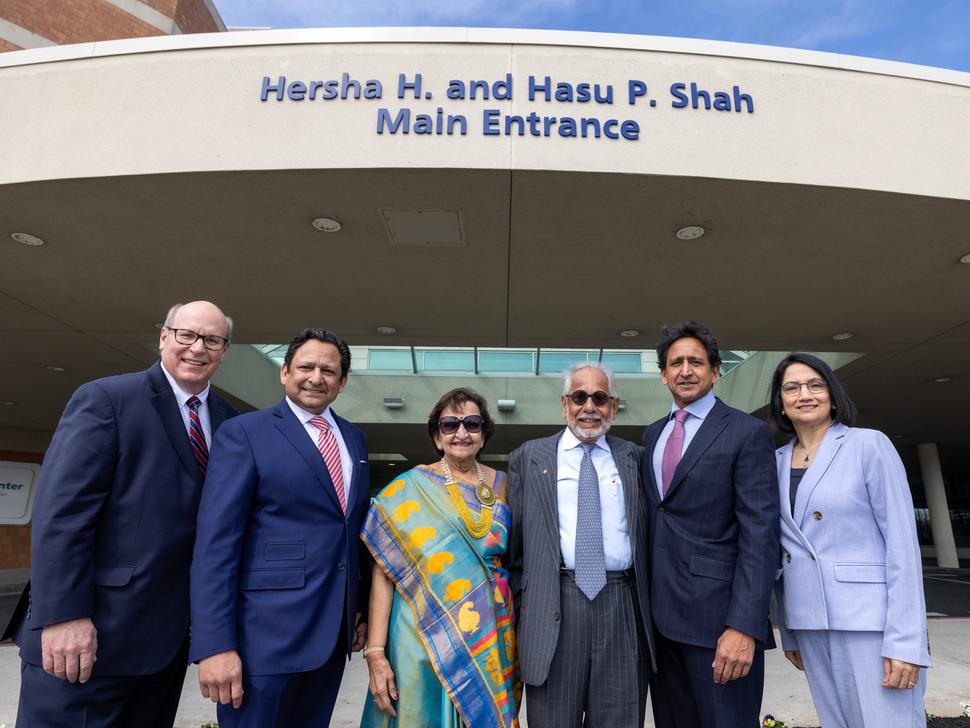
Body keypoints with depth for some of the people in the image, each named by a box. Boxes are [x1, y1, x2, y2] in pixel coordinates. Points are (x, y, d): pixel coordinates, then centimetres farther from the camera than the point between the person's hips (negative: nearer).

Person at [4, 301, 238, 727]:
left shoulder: (227, 420, 6)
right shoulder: (105, 399, -9)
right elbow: (61, 512, -15)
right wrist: (64, 616, -19)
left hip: (169, 635, 6)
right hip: (92, 633, -6)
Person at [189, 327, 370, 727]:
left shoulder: (355, 438, 9)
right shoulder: (244, 433, -7)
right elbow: (214, 544, -12)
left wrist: (361, 608, 13)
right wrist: (215, 646, -17)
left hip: (335, 631, 6)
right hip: (267, 633, -5)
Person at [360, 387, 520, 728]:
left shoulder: (503, 487, 3)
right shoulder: (407, 489, -6)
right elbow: (384, 573, -8)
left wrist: (516, 642, 7)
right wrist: (375, 652, -13)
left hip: (490, 640, 3)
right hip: (424, 639, -3)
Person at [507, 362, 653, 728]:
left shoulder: (634, 458, 9)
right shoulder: (528, 458, 4)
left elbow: (646, 533, 11)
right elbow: (514, 542, 5)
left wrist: (649, 610, 8)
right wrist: (518, 610, 4)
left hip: (622, 605, 2)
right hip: (553, 606, -1)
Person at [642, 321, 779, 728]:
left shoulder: (749, 433, -7)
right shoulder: (652, 434, 13)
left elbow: (760, 535, -13)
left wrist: (743, 626, -20)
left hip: (717, 614, -6)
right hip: (661, 613, 6)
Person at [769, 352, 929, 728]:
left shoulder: (869, 445, -6)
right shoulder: (778, 462, 7)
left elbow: (902, 542, -10)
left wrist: (905, 641, -15)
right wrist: (788, 632, 13)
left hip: (870, 620, -4)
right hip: (809, 624, 5)